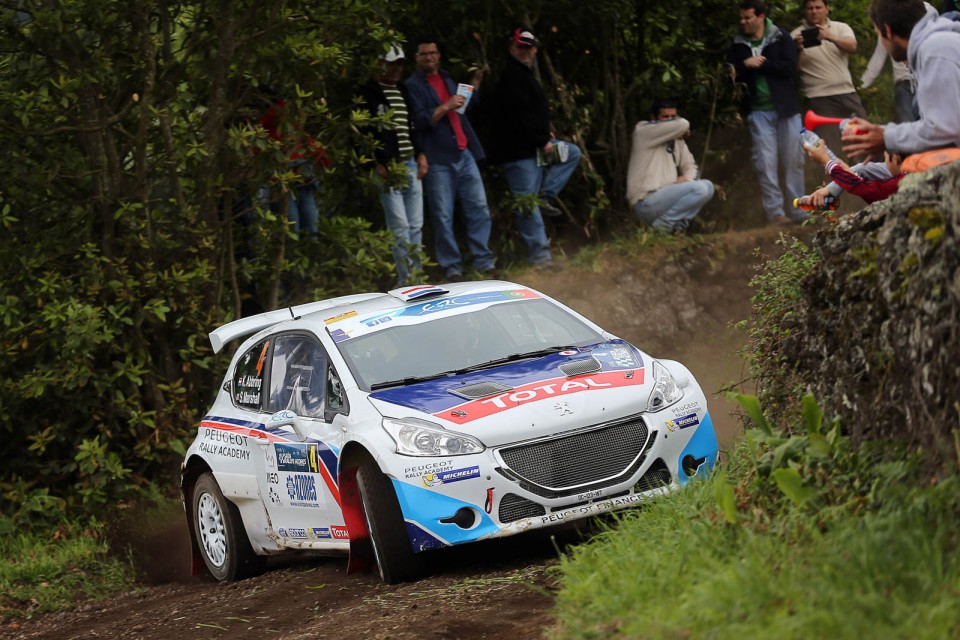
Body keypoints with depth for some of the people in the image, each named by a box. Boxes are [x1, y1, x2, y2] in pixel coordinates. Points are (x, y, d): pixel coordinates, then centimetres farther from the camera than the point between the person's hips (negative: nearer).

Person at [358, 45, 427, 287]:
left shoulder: (403, 91, 19)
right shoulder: (369, 93, -5)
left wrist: (420, 155, 13)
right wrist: (378, 164, -15)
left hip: (410, 165, 7)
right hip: (388, 167, -7)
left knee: (416, 224, 7)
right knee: (400, 225, -10)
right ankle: (405, 279, -7)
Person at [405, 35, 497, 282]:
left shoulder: (446, 79, 18)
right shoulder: (413, 86, -2)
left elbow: (468, 106, 32)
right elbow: (419, 121, -13)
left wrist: (475, 83, 21)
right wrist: (446, 107, -18)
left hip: (464, 154, 6)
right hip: (438, 160, -6)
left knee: (479, 208, 2)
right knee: (443, 217, -4)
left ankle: (484, 261, 7)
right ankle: (451, 268, 1)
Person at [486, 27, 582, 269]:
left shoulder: (523, 74, 19)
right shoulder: (511, 76, -14)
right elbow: (519, 114, -21)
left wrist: (544, 135, 11)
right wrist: (542, 140, -16)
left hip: (533, 145, 11)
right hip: (518, 150, -11)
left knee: (571, 153, 19)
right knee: (528, 204, -8)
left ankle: (546, 195, 7)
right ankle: (540, 256, -9)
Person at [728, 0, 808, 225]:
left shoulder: (781, 38, 1)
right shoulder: (738, 45, 8)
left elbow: (789, 67, -10)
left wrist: (760, 64, -11)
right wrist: (746, 64, -15)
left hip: (785, 108, -1)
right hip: (759, 111, 1)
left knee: (794, 160, 0)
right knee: (766, 163, -5)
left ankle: (799, 210, 6)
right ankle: (775, 212, -4)